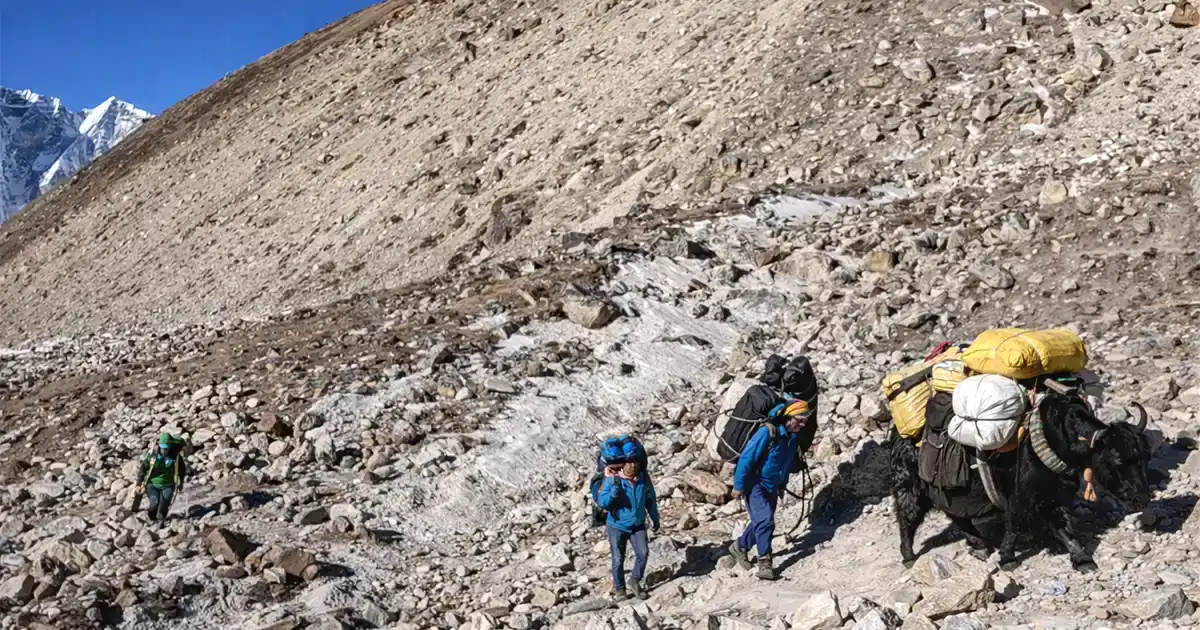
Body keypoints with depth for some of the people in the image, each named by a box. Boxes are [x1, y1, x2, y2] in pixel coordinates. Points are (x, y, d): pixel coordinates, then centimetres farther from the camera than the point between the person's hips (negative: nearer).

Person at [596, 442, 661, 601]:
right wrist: (615, 488, -36)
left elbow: (650, 499, 9)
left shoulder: (643, 478, -6)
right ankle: (619, 588, 24)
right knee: (618, 559, 2)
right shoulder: (612, 479, -18)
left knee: (643, 553, -11)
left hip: (638, 525, 3)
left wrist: (655, 519, 18)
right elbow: (603, 503, -22)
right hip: (617, 526, -3)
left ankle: (635, 582, 12)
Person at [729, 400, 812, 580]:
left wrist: (782, 485, 21)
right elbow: (747, 457, -22)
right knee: (765, 520, -18)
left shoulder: (794, 437, -3)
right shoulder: (768, 432, -26)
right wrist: (739, 485, -19)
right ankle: (765, 563, -10)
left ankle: (740, 547, 37)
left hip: (772, 486, 8)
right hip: (755, 483, -8)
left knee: (763, 522, 15)